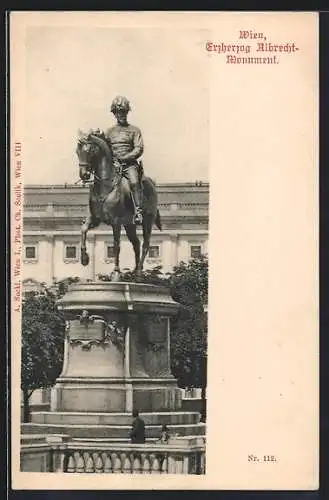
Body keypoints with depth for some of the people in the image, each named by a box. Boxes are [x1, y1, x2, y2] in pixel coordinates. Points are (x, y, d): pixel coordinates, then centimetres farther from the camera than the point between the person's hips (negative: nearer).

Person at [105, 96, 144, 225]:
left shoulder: (134, 130, 9)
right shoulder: (109, 132, 17)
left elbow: (139, 149, -1)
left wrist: (123, 158, -12)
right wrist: (113, 160, -5)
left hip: (130, 164, -3)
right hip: (113, 164, 3)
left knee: (134, 182, -32)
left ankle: (138, 211, -35)